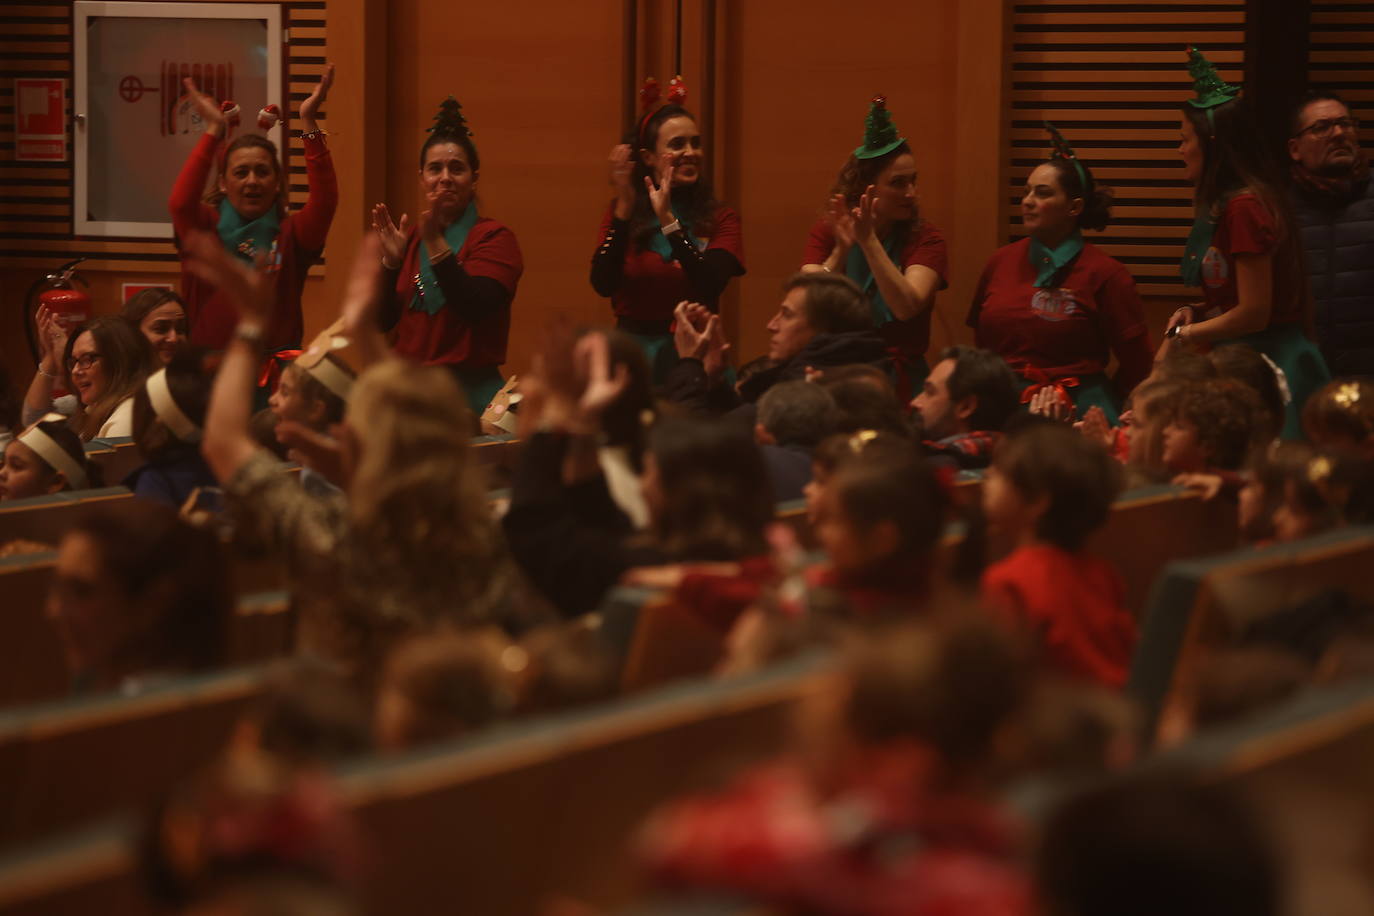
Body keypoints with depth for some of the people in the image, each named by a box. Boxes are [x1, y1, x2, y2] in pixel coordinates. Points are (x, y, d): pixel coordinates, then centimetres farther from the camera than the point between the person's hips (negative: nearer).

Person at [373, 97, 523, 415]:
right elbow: (382, 320, 5)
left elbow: (475, 308, -22)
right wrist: (390, 261, -10)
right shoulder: (409, 236, 10)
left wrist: (436, 243, -27)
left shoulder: (494, 238, -6)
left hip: (470, 389, -5)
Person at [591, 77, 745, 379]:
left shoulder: (720, 219, 5)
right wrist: (624, 207, -12)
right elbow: (603, 285, -7)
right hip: (633, 352, 1)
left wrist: (667, 219, -16)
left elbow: (711, 286, -12)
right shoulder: (622, 213, 8)